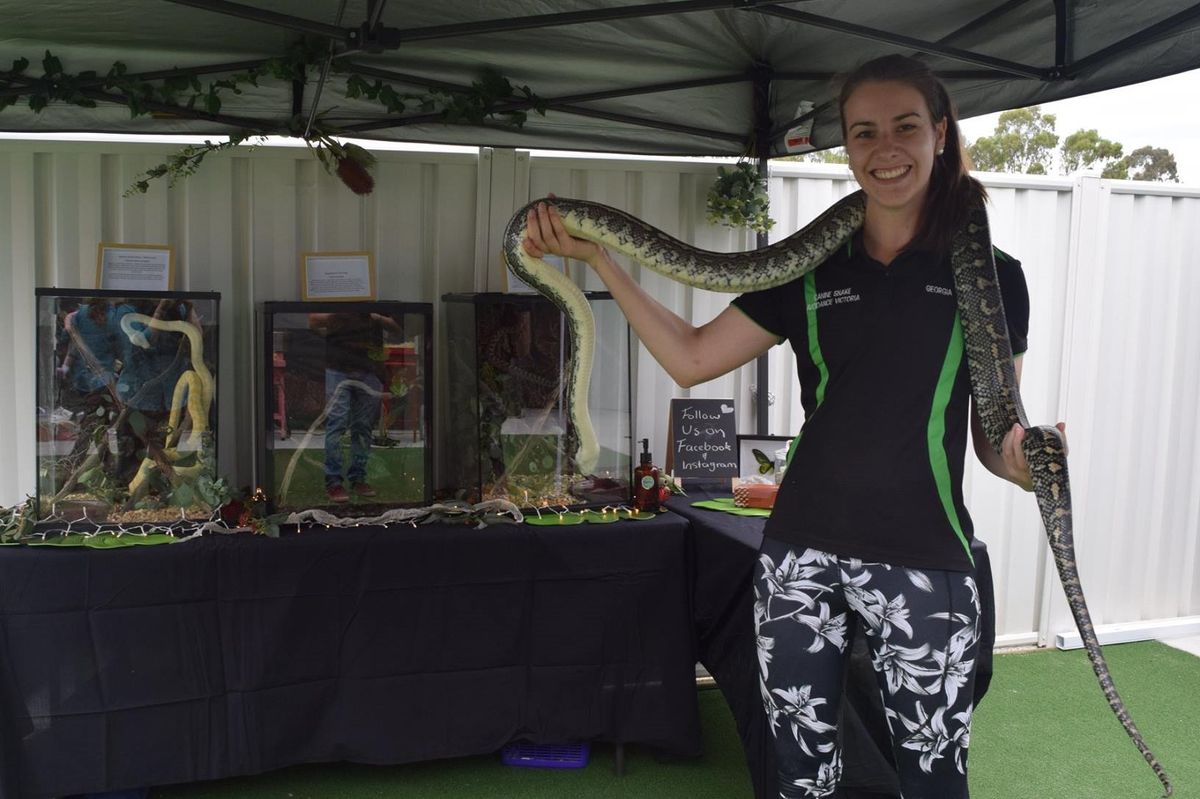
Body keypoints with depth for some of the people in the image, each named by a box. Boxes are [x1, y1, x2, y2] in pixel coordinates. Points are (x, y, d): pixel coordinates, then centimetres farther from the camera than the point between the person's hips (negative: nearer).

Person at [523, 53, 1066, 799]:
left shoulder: (989, 275, 1)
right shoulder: (810, 272, 6)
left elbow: (994, 436, 4)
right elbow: (691, 358, 6)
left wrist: (1025, 462, -19)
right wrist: (597, 258, 1)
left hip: (924, 564, -2)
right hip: (801, 554, 2)